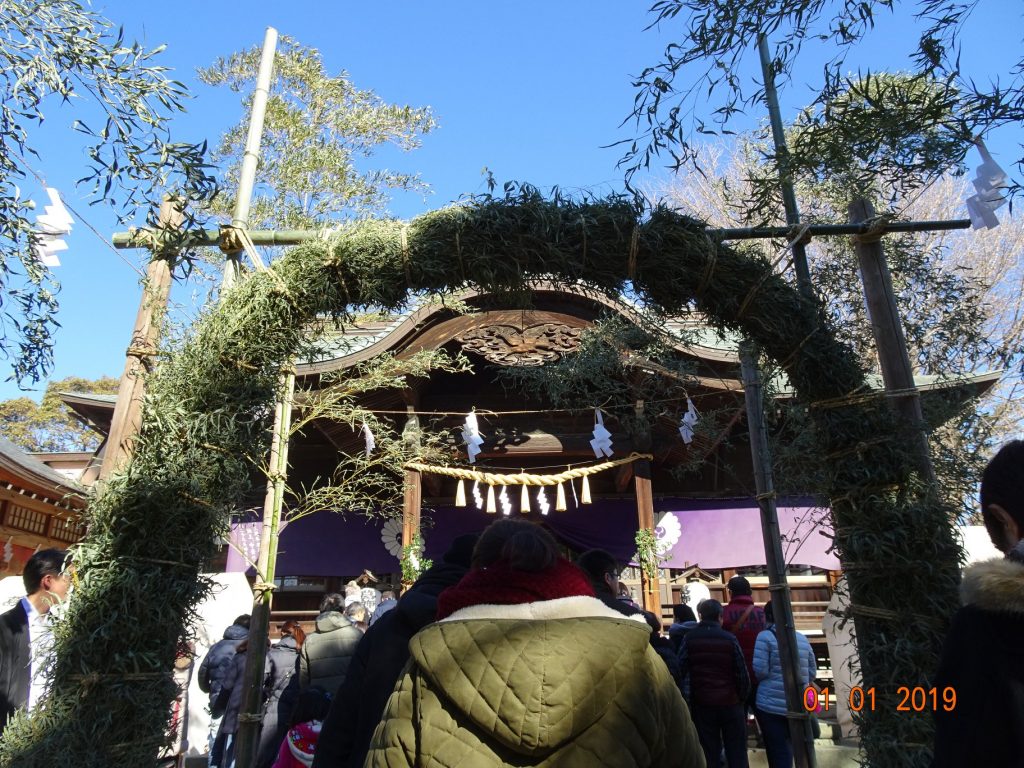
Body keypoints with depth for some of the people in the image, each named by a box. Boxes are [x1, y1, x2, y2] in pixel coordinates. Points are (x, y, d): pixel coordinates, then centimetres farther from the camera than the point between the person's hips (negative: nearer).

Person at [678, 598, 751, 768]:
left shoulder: (689, 638, -5)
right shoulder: (729, 639, -7)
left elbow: (681, 670, -10)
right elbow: (741, 672, -5)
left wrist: (687, 696, 3)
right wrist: (743, 697, 9)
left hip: (701, 703, 1)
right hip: (730, 702, 0)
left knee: (708, 753, 10)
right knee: (736, 752, 13)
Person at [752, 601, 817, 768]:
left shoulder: (765, 637, -9)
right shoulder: (802, 638, 9)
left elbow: (760, 671, -13)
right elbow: (812, 672, 13)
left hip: (772, 704, -6)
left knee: (778, 753, 0)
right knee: (788, 748, 19)